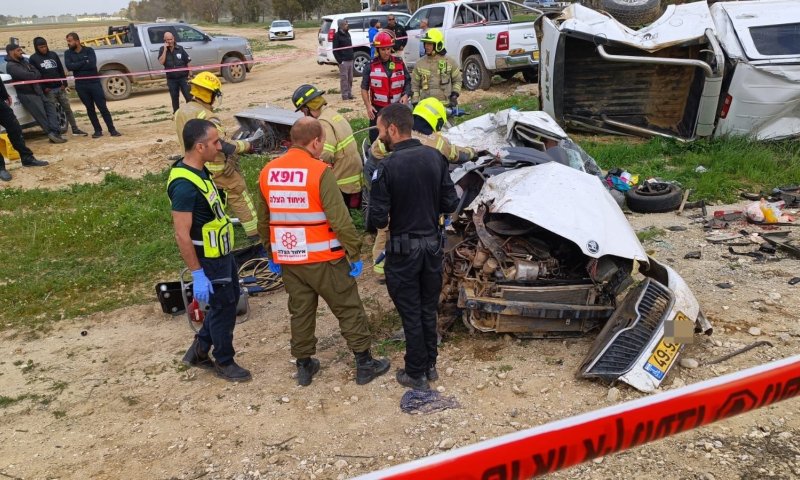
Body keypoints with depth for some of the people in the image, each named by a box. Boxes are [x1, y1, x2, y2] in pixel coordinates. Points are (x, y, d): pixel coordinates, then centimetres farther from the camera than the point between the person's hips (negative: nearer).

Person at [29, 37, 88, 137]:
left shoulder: (53, 54, 10)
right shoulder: (33, 58, -2)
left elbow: (61, 70, 11)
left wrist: (65, 84, 4)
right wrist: (43, 88, -12)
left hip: (60, 88, 4)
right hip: (48, 90, -4)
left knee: (68, 109, 7)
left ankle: (75, 129, 14)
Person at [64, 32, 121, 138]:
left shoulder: (89, 50, -1)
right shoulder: (68, 53, 7)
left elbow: (92, 64, -17)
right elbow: (69, 66, -11)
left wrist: (77, 66, -8)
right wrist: (84, 62, -11)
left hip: (94, 82, -3)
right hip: (81, 85, 3)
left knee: (103, 107, -3)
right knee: (90, 109, 7)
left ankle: (112, 130, 0)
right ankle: (98, 130, 13)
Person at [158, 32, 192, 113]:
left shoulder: (180, 48, -1)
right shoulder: (162, 49, 0)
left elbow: (188, 62, 3)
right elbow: (161, 62, -14)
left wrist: (189, 75, -1)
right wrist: (165, 49, -17)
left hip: (183, 77, -1)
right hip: (171, 79, 1)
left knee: (189, 96, -4)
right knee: (174, 98, 11)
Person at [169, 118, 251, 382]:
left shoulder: (199, 171, 3)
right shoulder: (184, 185, -27)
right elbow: (182, 235, -26)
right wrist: (197, 274, -24)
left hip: (222, 253, 10)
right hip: (209, 260, -10)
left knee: (228, 302, 22)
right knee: (224, 309, 6)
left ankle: (199, 351, 36)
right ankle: (224, 363, 28)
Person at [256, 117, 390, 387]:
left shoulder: (268, 172, 3)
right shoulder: (320, 172, -16)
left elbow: (263, 221, 11)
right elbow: (340, 219, -19)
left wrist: (272, 255, 21)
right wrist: (355, 254, -10)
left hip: (288, 259, 6)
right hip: (323, 259, -5)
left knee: (300, 312, 18)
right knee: (349, 309, 8)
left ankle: (304, 366, 28)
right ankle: (364, 364, 17)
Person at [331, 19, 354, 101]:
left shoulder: (347, 34, 15)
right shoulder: (337, 36, -8)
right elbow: (335, 50, -11)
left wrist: (352, 57, 13)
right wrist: (340, 61, -16)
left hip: (350, 60, 7)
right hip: (343, 61, -7)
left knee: (350, 78, 11)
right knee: (344, 78, -5)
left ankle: (349, 94, 19)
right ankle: (345, 95, 0)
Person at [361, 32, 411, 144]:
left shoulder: (399, 63, 2)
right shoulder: (371, 65, -3)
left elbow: (408, 82, 10)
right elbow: (364, 88, 1)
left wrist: (406, 95, -10)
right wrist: (368, 106, -9)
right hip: (378, 109, -1)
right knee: (376, 139, 2)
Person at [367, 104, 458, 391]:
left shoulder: (386, 168, -20)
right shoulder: (435, 157, -5)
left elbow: (378, 220, -19)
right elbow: (450, 203, 0)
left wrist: (377, 218, 3)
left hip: (403, 250, -5)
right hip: (433, 245, 5)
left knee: (411, 315, 10)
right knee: (428, 309, 20)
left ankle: (416, 374, 24)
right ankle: (430, 365, 35)